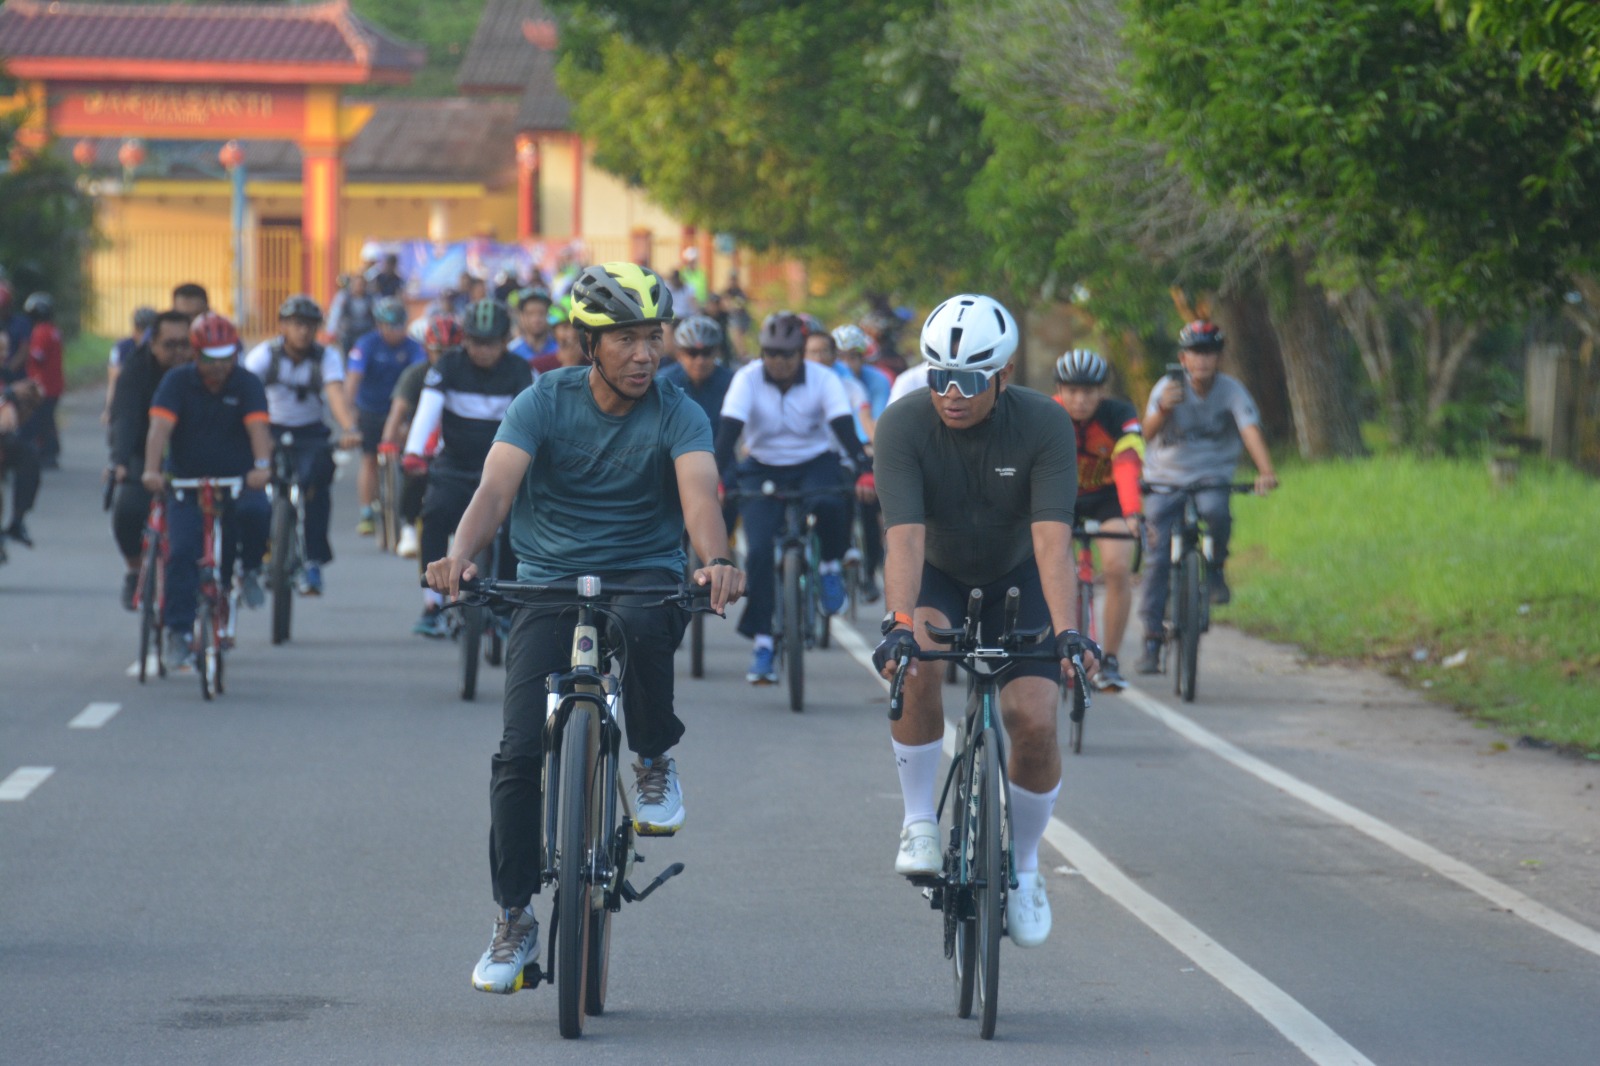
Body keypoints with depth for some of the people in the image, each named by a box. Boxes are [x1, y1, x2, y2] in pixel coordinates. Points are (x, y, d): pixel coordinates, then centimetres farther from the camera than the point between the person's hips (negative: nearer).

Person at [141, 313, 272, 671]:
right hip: (187, 481, 0)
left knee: (255, 510, -32)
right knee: (182, 552, -16)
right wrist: (152, 469, -35)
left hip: (238, 480, 0)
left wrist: (262, 466, -40)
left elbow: (257, 427, -20)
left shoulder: (246, 384, -5)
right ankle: (178, 632, -7)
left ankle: (250, 570, -3)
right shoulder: (177, 382, -5)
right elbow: (160, 426, -18)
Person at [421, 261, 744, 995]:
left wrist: (716, 561, -47)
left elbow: (698, 494, -25)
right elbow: (497, 486, -20)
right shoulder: (545, 403, -6)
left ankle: (655, 761, -9)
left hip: (644, 576, -1)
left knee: (639, 625, -39)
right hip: (550, 583, 1)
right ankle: (513, 919, 4)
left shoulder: (677, 414, -8)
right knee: (520, 753, -12)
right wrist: (461, 554, -41)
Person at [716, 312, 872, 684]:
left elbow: (844, 428, -24)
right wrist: (716, 478, -40)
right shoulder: (748, 379, -14)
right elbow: (728, 432, -24)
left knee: (830, 506, -36)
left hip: (815, 464, -1)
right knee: (759, 551, -18)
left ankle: (830, 565, -3)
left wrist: (864, 469, -42)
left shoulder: (823, 381, -13)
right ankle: (762, 643, -10)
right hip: (764, 470, 1)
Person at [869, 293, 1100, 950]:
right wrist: (900, 621, -50)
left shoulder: (1043, 426, -24)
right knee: (919, 661, -33)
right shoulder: (903, 426, -25)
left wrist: (1065, 630, -46)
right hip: (935, 576, 0)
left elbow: (1052, 540, -32)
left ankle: (1022, 867, 9)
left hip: (1014, 578, 0)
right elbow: (905, 537, -34)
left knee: (1034, 720, -16)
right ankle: (919, 822, -16)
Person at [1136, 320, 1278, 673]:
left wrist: (1265, 472, -40)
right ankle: (1151, 639, -3)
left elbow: (1251, 431, -23)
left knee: (1216, 511, -35)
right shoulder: (1169, 388, -9)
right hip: (1166, 480, 0)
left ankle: (1216, 570, -7)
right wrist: (1163, 410, -46)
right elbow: (1148, 434, -23)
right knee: (1158, 559, -10)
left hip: (1212, 479, 0)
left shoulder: (1231, 390, -8)